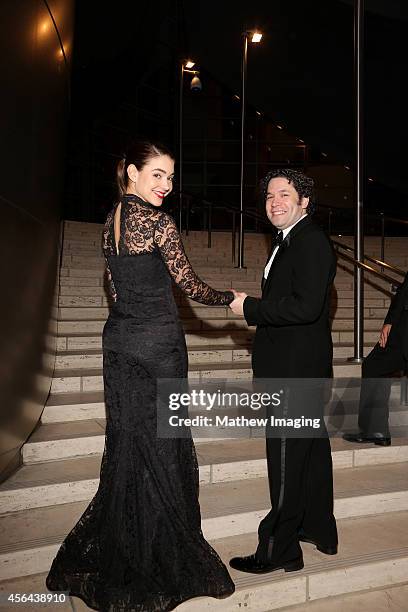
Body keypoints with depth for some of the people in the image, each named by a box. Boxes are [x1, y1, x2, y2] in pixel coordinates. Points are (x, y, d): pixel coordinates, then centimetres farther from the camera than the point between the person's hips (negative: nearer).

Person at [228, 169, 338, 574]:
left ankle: (280, 549, 15)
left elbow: (305, 306, -27)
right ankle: (319, 529, 37)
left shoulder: (311, 241, -16)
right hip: (300, 366, 11)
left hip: (296, 369, -11)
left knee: (286, 460, 0)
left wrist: (250, 307, -19)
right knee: (312, 449, 20)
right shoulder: (289, 242, 15)